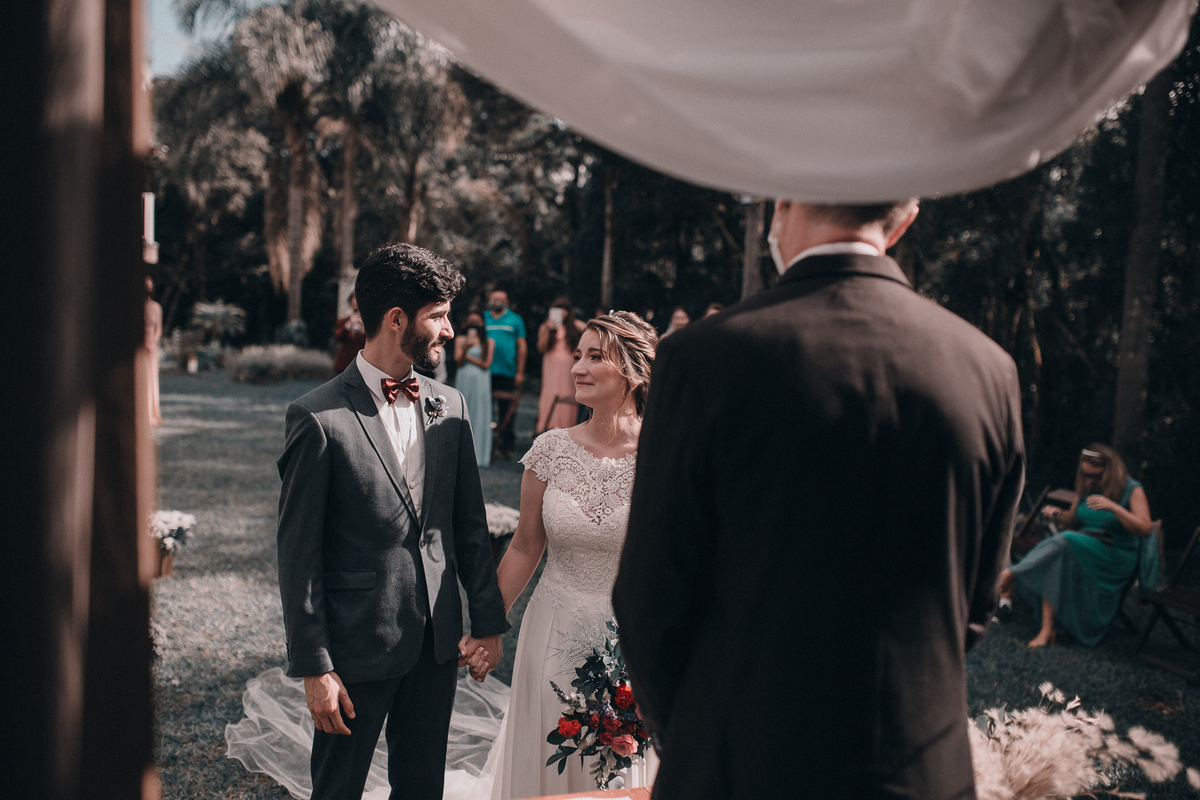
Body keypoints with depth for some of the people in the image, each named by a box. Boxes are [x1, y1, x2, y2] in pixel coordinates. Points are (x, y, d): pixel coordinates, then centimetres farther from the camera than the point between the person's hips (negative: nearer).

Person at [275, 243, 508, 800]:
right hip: (358, 647, -5)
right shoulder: (317, 418, -13)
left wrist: (488, 619, 7)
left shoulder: (449, 407, 4)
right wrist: (314, 667, -11)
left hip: (438, 644, 5)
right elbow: (298, 554, -12)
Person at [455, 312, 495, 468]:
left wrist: (467, 356, 0)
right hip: (464, 381, 1)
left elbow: (486, 364, 0)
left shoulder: (489, 342, 9)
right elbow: (459, 362, 1)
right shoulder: (460, 340, 10)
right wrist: (466, 348, -15)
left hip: (481, 383, 0)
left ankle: (480, 454, 1)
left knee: (480, 418, -2)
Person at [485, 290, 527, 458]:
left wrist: (520, 373, 0)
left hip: (507, 373, -1)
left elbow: (522, 347, 6)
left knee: (506, 408, 1)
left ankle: (506, 444, 8)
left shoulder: (515, 319, 7)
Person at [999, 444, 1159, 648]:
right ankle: (1046, 629, -31)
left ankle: (1012, 575, -19)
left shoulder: (1132, 490, -4)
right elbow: (1073, 521, 20)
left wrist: (1113, 507, -26)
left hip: (1116, 556, -5)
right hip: (1084, 547, 5)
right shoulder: (1086, 487, 11)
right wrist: (1059, 516, -4)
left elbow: (1145, 530, -14)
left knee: (1064, 543, -32)